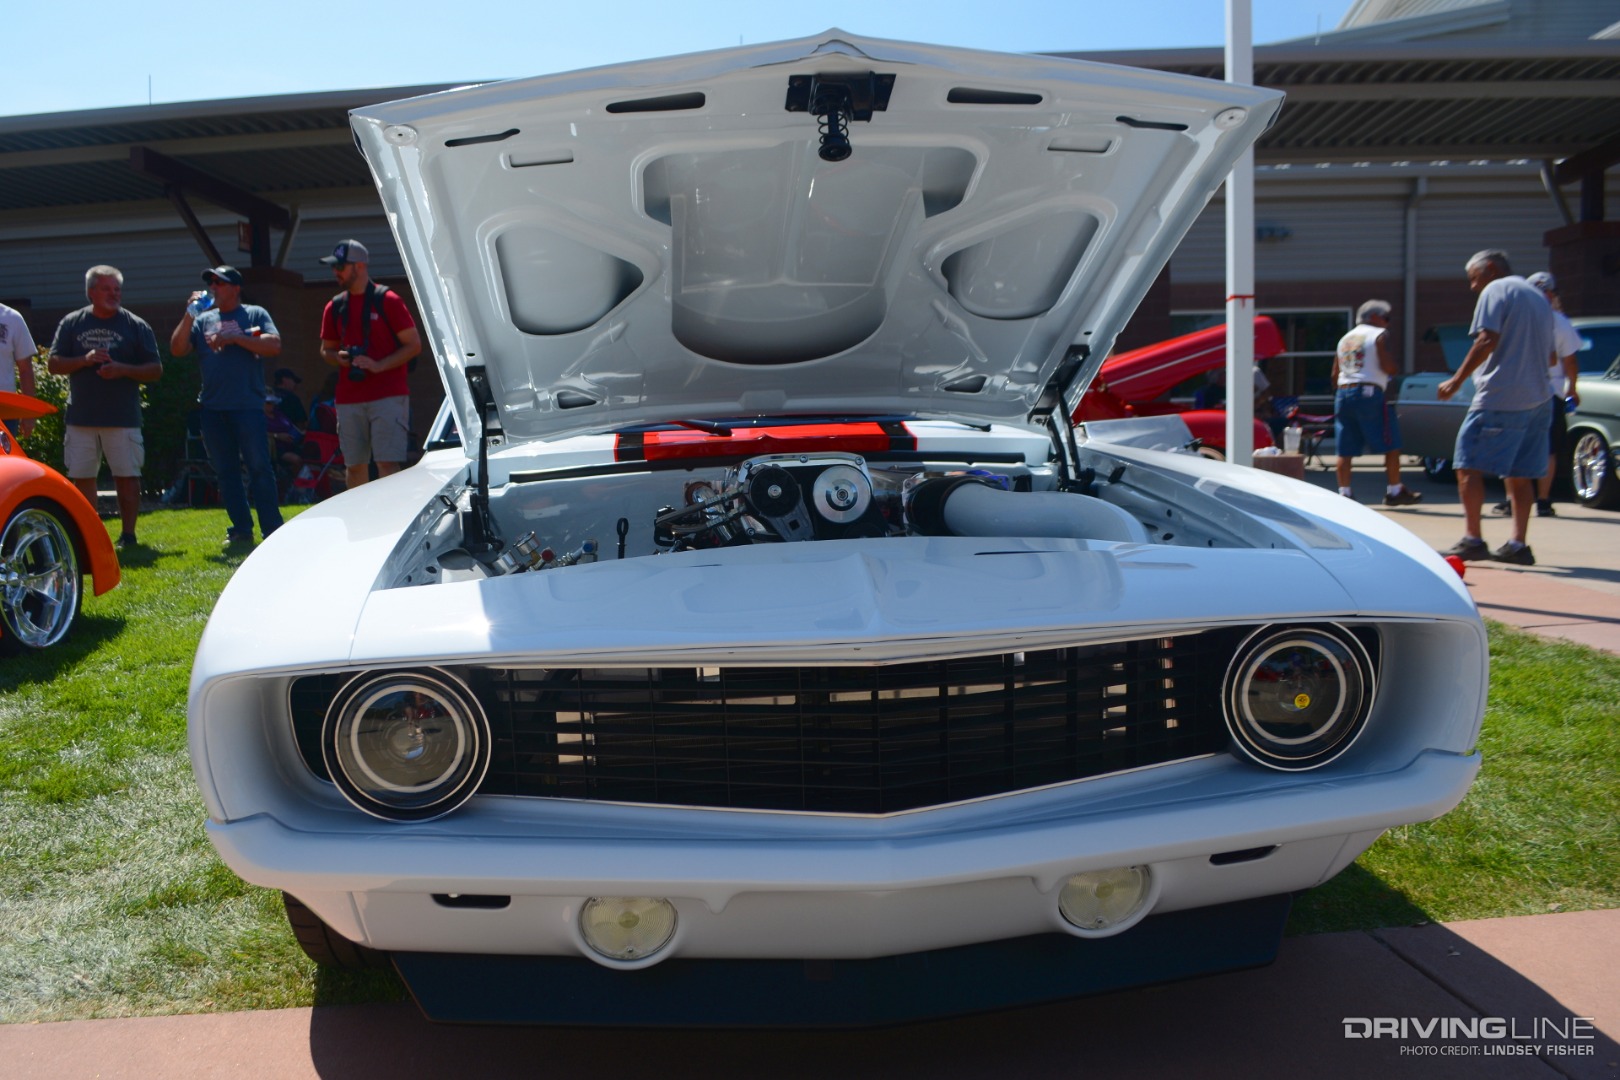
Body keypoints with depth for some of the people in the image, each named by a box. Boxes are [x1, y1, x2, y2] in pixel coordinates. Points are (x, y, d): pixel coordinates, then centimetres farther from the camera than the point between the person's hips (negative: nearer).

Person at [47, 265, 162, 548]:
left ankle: (128, 533, 8)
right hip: (80, 417, 2)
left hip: (123, 417, -2)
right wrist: (85, 360, -11)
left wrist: (123, 369, -15)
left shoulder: (136, 326, 4)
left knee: (127, 477, -1)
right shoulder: (71, 323, 9)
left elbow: (156, 370, 2)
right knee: (81, 478, 6)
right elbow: (53, 364, 6)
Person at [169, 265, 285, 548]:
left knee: (259, 468, -7)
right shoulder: (203, 320, 17)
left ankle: (273, 532, -4)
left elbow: (274, 345, -8)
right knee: (225, 473, 6)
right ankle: (241, 530, 13)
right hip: (212, 408, 5)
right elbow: (177, 349, 8)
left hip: (248, 405, -5)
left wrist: (235, 338, -12)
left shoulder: (255, 314, 6)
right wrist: (188, 315, -1)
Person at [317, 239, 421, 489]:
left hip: (388, 396, -5)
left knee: (388, 464, -10)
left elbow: (414, 344, -4)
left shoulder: (387, 300, -2)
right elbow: (326, 349, 24)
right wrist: (338, 358, -1)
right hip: (349, 400, 5)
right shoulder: (335, 307, 14)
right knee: (354, 466, 7)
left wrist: (378, 365, -14)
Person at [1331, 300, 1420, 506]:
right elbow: (1387, 366, -11)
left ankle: (1344, 492, 2)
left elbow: (1335, 374, 17)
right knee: (1391, 446, 3)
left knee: (1345, 450, 5)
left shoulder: (1345, 339, 20)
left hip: (1343, 394, 6)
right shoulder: (1380, 335, 1)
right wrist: (1397, 370, 9)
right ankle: (1394, 491, 5)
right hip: (1369, 394, -6)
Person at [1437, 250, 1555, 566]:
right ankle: (1518, 545, 8)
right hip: (1538, 398, 9)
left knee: (1469, 465, -5)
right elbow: (1550, 353, 24)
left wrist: (1457, 381, -14)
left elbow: (1487, 340, -16)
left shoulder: (1495, 291, -3)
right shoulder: (1538, 296, 22)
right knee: (1520, 474, 10)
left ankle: (1473, 539, -10)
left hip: (1499, 398, -8)